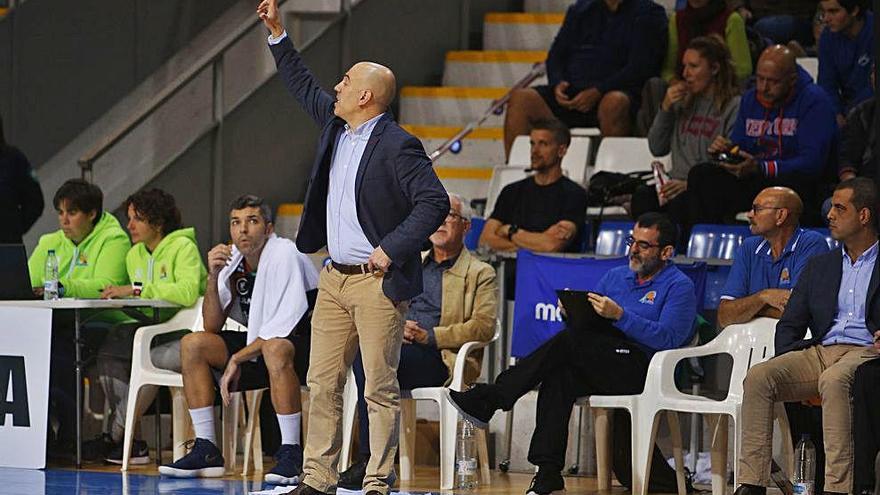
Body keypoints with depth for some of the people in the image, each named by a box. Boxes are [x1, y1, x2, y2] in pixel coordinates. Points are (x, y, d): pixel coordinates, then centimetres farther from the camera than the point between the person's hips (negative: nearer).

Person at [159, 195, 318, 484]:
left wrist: (237, 359, -18)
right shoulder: (233, 260, 2)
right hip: (259, 344, 8)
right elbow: (212, 327, 1)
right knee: (192, 344, -5)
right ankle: (206, 451, -5)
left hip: (304, 344, -8)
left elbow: (284, 326, -23)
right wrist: (213, 278, -13)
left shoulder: (284, 255, -18)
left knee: (275, 349, -39)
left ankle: (291, 455, -32)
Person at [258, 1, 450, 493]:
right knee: (323, 384, 8)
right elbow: (304, 87, 27)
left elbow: (435, 202, -18)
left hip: (377, 282, -8)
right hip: (335, 278, 8)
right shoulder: (336, 126, 11)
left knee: (381, 388, -4)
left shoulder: (397, 146, -14)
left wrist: (392, 249, -20)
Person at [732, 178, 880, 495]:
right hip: (819, 352, 5)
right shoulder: (819, 266, 24)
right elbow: (790, 325, 19)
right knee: (758, 377, -22)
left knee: (834, 380, -39)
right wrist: (790, 372, 1)